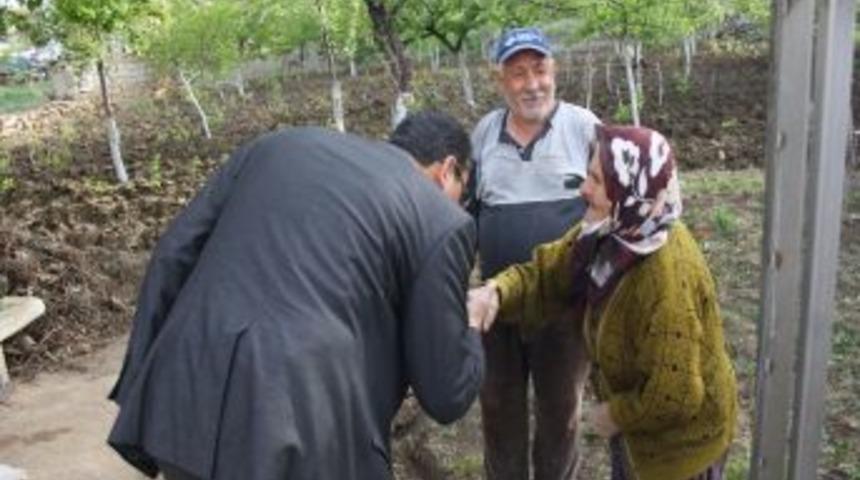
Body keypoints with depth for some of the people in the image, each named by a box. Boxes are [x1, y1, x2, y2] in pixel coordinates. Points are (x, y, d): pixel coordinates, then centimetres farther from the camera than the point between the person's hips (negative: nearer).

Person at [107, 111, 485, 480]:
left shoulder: (281, 145, 15)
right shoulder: (440, 221, 1)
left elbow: (171, 258, 11)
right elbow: (445, 394, 4)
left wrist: (139, 385, 15)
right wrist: (468, 329, 24)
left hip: (181, 407, 6)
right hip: (301, 437, -5)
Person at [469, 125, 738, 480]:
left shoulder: (669, 273, -36)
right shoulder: (609, 235, -9)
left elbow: (676, 395, -35)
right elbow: (545, 273, -3)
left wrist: (616, 414, -19)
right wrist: (496, 292, -24)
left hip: (680, 439, -8)